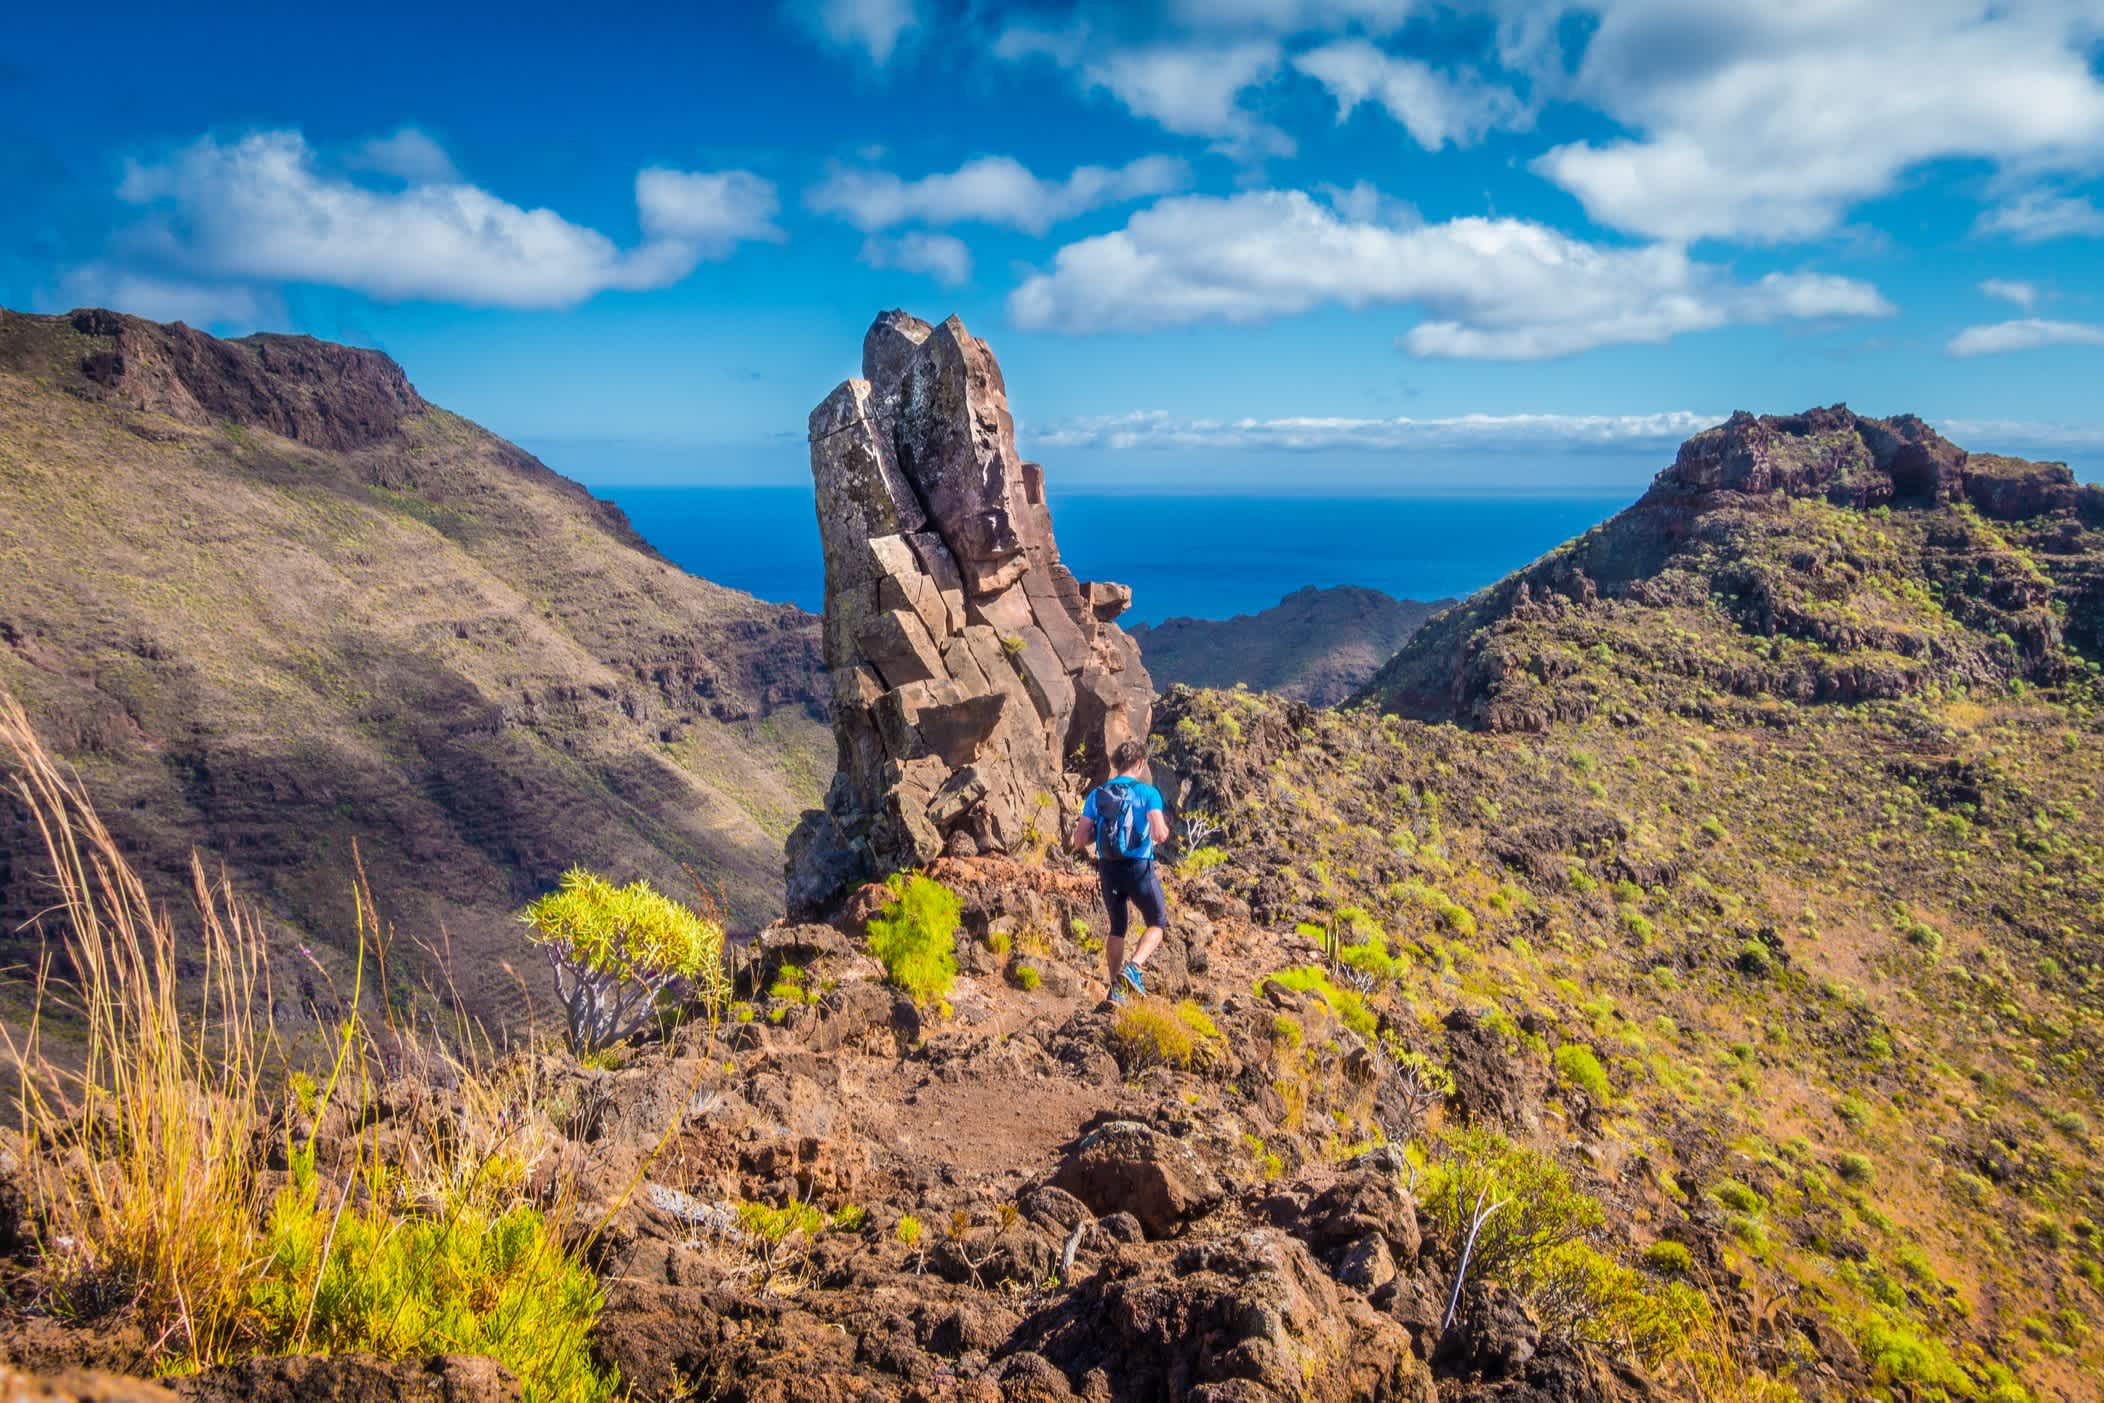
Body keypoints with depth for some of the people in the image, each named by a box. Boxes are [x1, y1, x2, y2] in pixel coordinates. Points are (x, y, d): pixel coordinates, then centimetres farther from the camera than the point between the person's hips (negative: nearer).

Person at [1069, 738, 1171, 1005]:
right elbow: (1160, 835, -19)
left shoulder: (1097, 794, 4)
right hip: (1139, 868, -4)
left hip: (1108, 869, 4)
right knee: (1157, 924, 15)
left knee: (1117, 928, 21)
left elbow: (1079, 840, -2)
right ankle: (1133, 967, -8)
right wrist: (1164, 831, 4)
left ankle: (1116, 988, 18)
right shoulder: (1148, 793, -7)